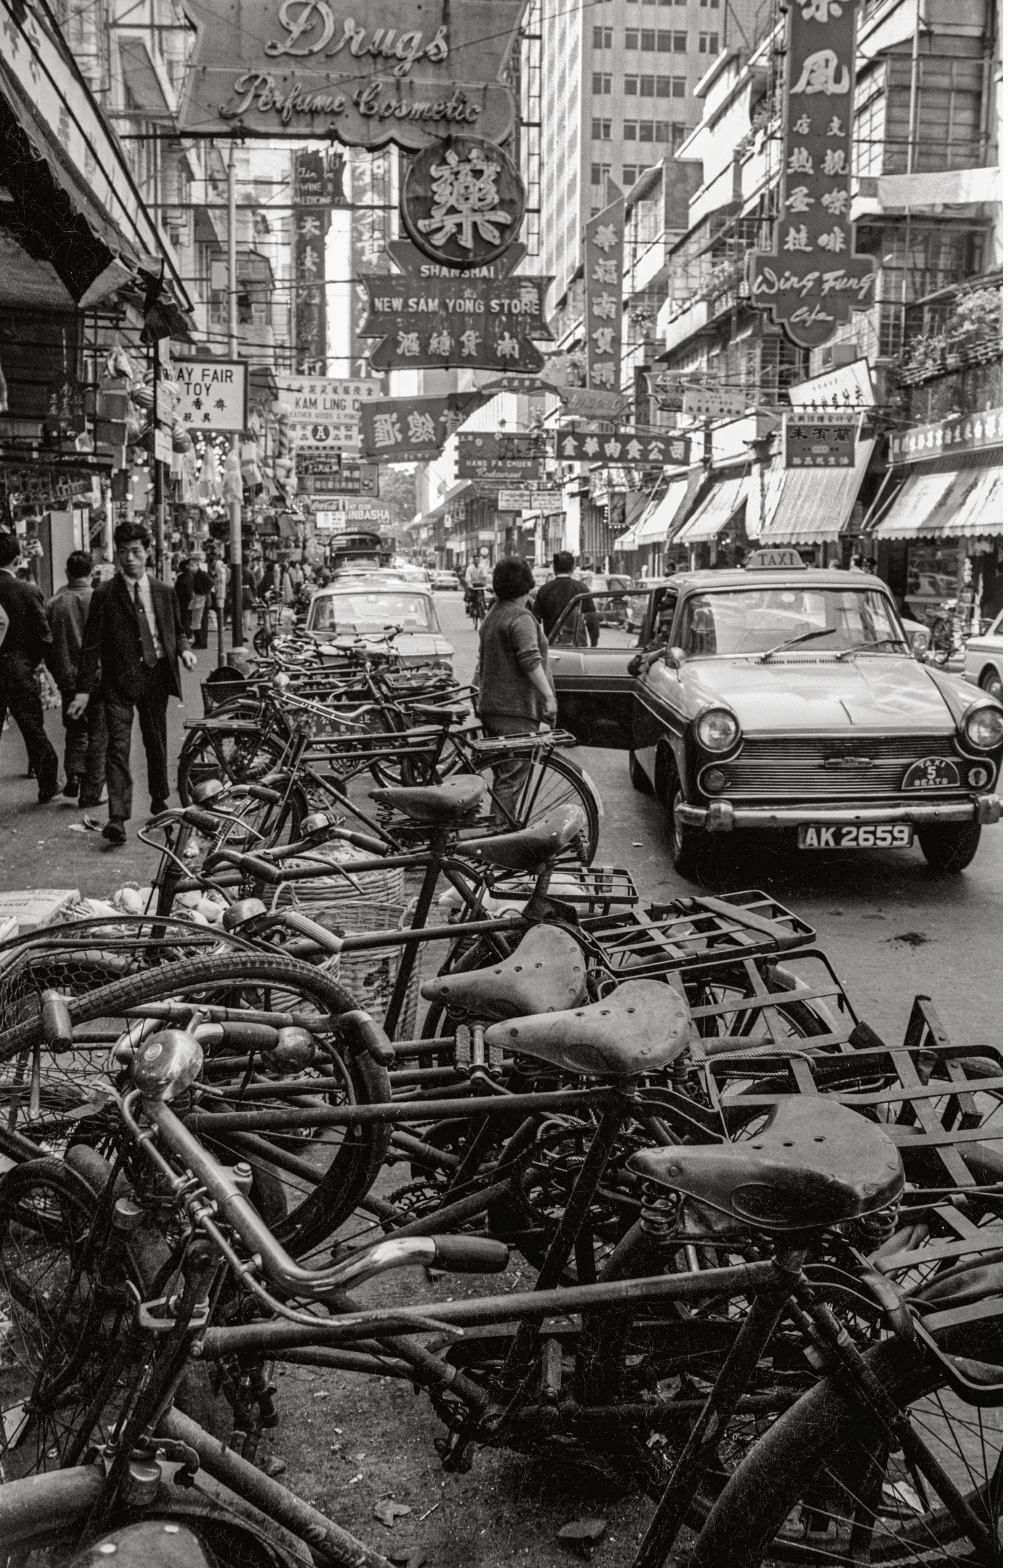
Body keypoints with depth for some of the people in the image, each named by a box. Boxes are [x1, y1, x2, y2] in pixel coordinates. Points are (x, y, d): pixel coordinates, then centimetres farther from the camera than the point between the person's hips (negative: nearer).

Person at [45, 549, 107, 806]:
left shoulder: (54, 603, -2)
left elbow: (47, 644, 3)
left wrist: (58, 674, 15)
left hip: (68, 678, 2)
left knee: (75, 730, 21)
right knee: (97, 735, 7)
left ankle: (74, 775, 5)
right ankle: (91, 792, 8)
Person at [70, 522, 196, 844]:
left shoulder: (164, 592, 7)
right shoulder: (104, 595, -3)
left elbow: (176, 630, 21)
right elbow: (92, 646, -4)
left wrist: (183, 649, -2)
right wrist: (85, 690, -10)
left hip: (157, 676, 4)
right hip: (119, 681, -3)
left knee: (157, 743, 15)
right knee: (118, 745, -12)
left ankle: (159, 802, 34)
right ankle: (117, 818, -17)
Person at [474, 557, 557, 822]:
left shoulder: (491, 616, 18)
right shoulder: (521, 617, -12)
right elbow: (531, 661, -20)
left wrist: (477, 689, 33)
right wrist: (549, 696, -21)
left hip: (490, 706, 10)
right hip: (516, 710, -10)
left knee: (503, 775, 16)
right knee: (512, 777, -10)